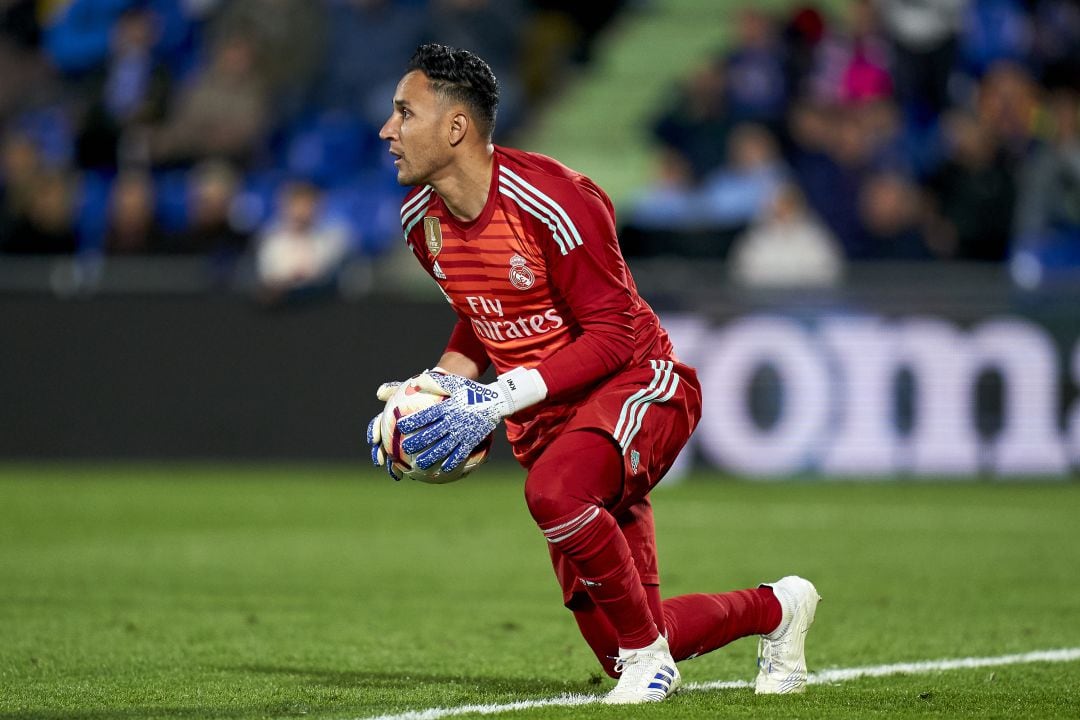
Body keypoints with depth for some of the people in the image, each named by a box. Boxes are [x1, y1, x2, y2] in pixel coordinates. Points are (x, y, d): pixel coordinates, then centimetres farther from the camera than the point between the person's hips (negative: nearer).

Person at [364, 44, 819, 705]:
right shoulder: (423, 218, 1)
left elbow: (614, 335, -21)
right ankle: (775, 607, 32)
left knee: (554, 490, -41)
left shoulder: (550, 199, -23)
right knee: (616, 647, 4)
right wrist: (433, 390, -1)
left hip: (636, 385, -7)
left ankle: (647, 653, -19)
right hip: (545, 416, 8)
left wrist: (497, 399, -28)